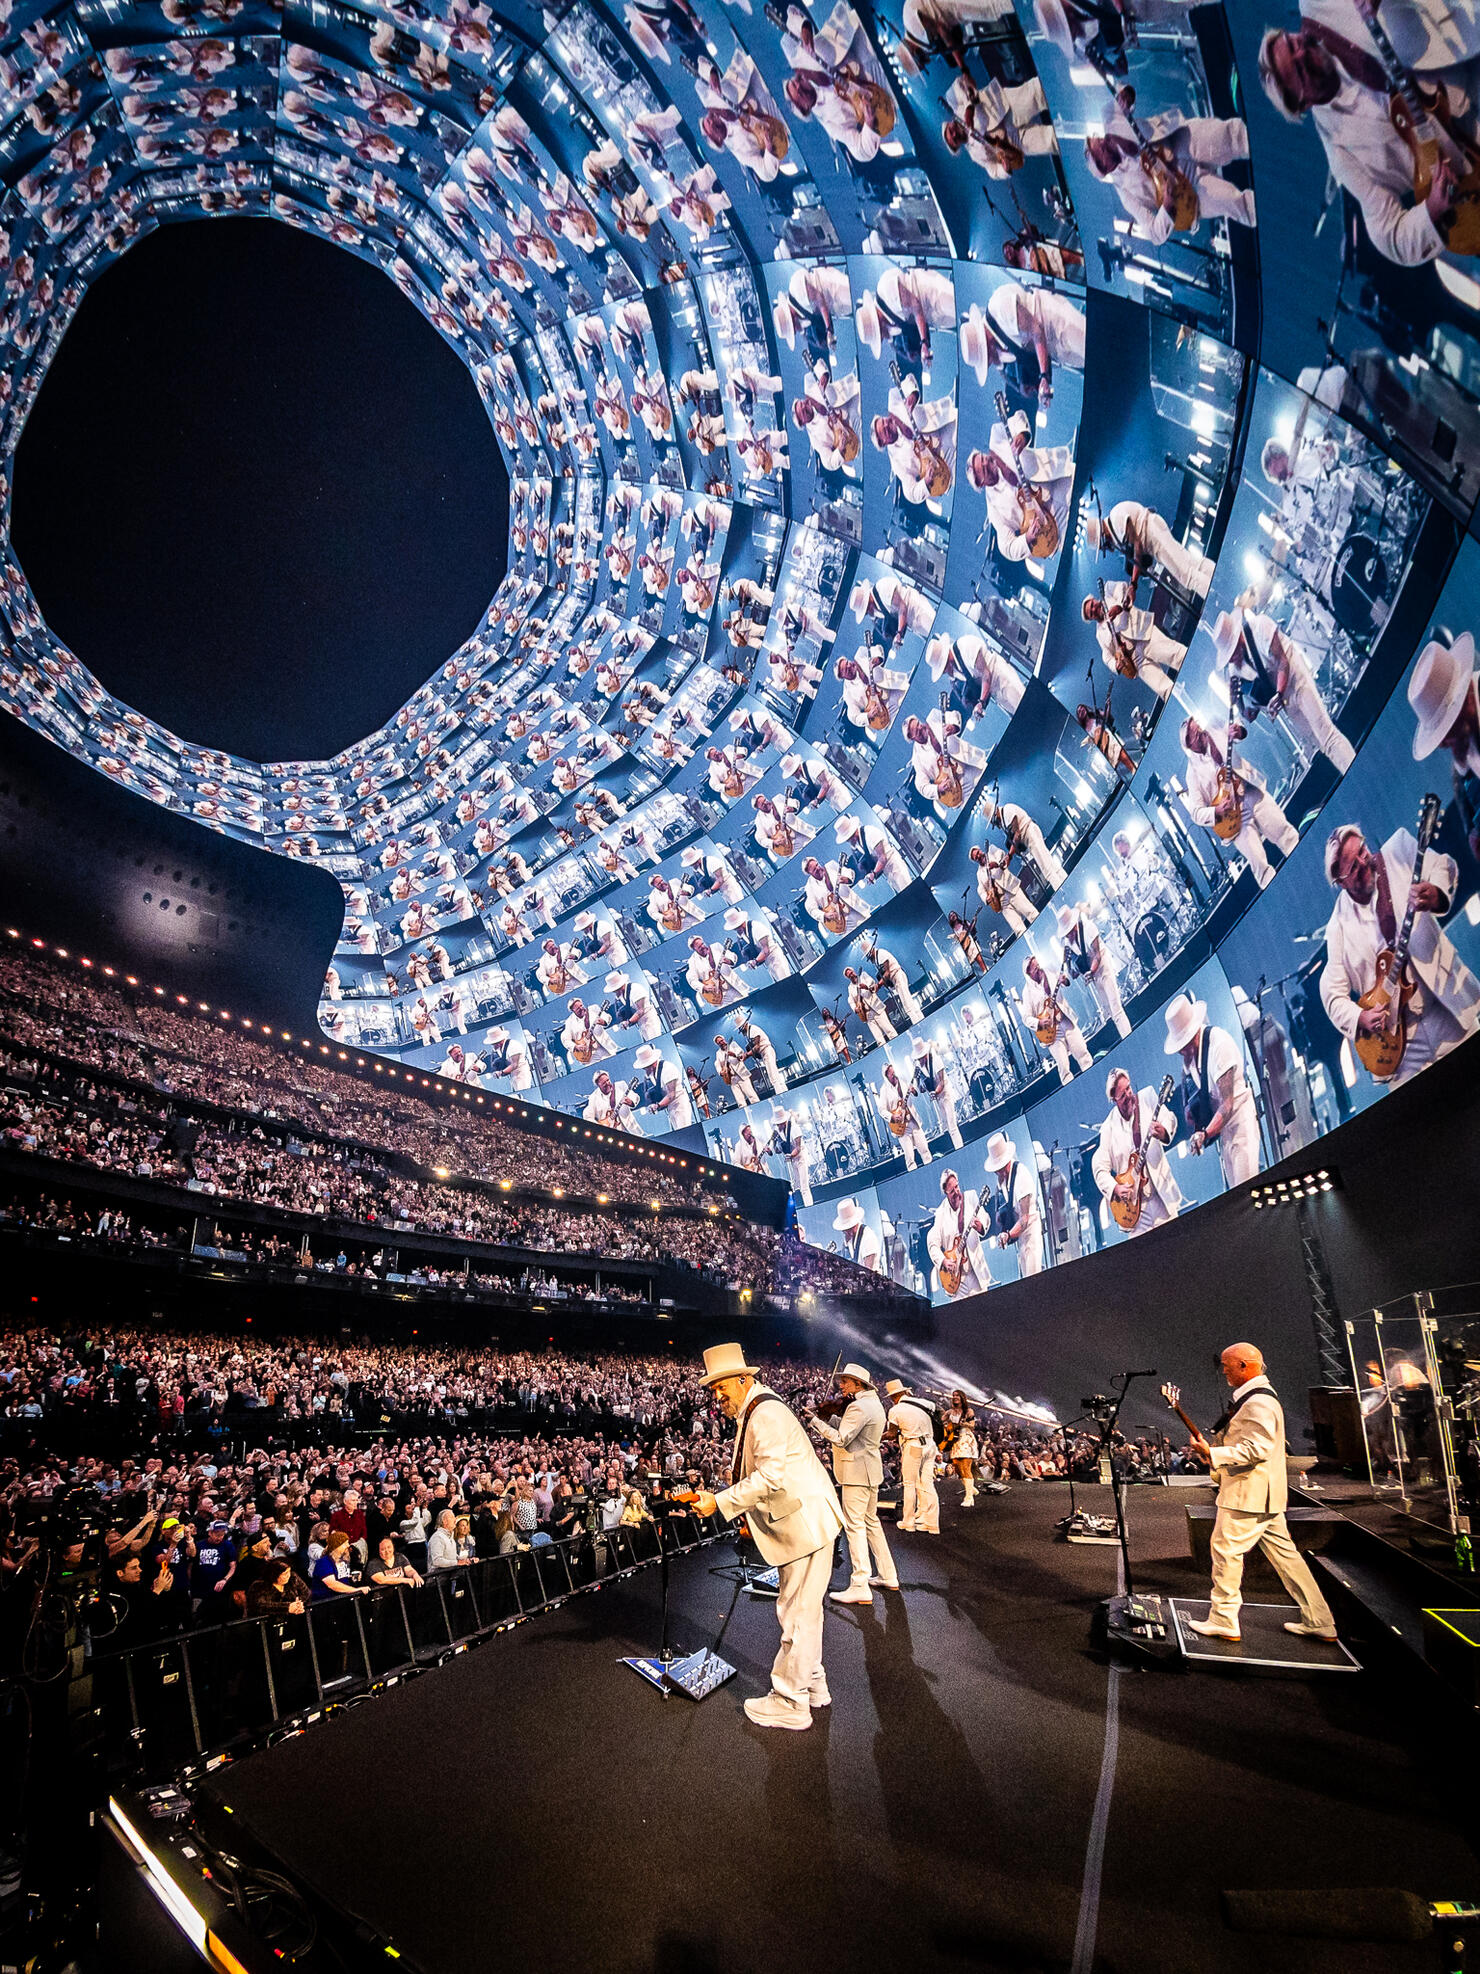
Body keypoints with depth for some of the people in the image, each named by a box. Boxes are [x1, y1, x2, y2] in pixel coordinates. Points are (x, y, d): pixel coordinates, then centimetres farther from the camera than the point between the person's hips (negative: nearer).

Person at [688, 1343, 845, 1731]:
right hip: (795, 1524, 11)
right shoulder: (752, 1414, 12)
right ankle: (811, 1684, 35)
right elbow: (753, 1476, 19)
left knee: (797, 1614, 0)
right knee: (799, 1610, 21)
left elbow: (770, 1477, -27)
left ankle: (790, 1703, 11)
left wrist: (719, 1502, -24)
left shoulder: (766, 1413, -21)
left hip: (806, 1524, -11)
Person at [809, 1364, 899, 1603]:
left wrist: (816, 1421, -20)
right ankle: (888, 1576, 28)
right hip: (871, 1471, 11)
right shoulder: (873, 1403, 12)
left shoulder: (859, 1407, -20)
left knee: (854, 1525, -7)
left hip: (857, 1473, -11)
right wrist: (829, 1419, 8)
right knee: (871, 1521, 20)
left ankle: (860, 1588, -7)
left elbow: (841, 1439, -25)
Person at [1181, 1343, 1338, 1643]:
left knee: (1226, 1549, -3)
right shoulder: (1258, 1397, 15)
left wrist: (1213, 1454, -23)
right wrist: (1213, 1449, 15)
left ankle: (1223, 1620, 6)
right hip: (1262, 1495, 10)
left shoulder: (1258, 1402, -20)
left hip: (1248, 1494, -10)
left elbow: (1257, 1449, -27)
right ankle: (1317, 1620, 20)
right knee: (1283, 1552, 15)